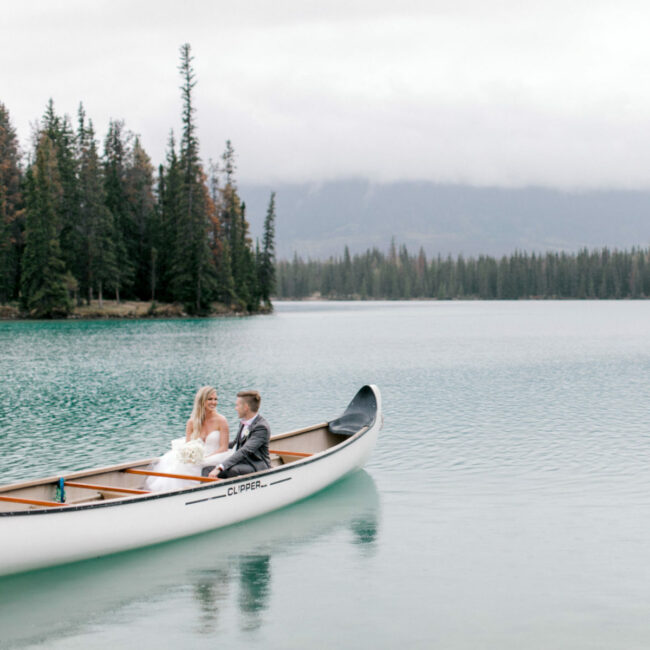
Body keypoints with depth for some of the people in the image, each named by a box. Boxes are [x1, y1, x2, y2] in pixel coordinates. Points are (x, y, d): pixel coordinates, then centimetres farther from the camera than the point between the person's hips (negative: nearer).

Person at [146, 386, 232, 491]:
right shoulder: (192, 422, 9)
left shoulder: (221, 421, -2)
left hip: (214, 461, -4)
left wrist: (204, 458, -17)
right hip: (195, 460, 4)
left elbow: (223, 448, -5)